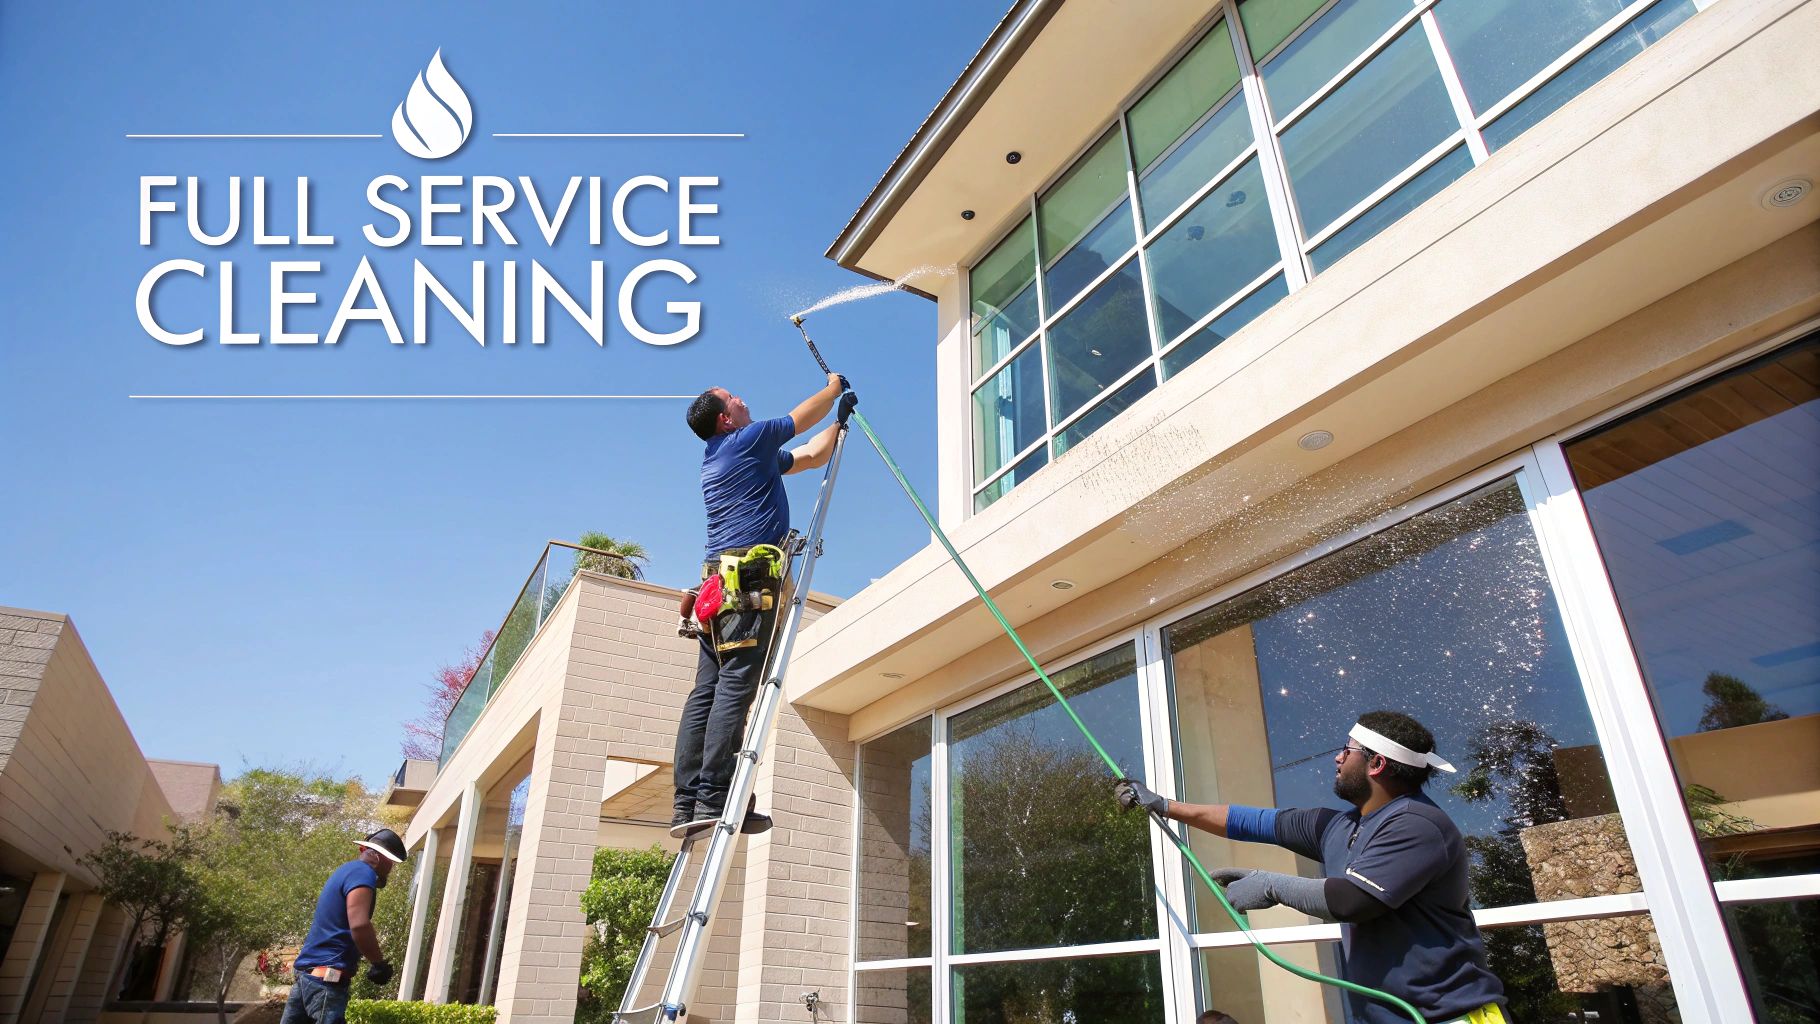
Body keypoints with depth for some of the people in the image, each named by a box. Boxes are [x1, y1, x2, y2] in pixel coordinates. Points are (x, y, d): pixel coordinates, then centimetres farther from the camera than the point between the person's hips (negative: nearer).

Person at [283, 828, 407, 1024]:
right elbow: (359, 926, -24)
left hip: (309, 970, 10)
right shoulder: (362, 872, -11)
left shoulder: (345, 870, 20)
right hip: (328, 975, -10)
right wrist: (380, 963, -13)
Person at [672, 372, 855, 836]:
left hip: (718, 583, 9)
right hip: (752, 577, -9)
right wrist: (834, 387, 37)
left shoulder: (715, 458, 30)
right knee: (736, 686, -16)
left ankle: (688, 803, -4)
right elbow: (805, 415, 18)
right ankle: (714, 797, -22)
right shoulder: (749, 439, 5)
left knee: (707, 689, 0)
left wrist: (842, 419, 42)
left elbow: (812, 456, 36)